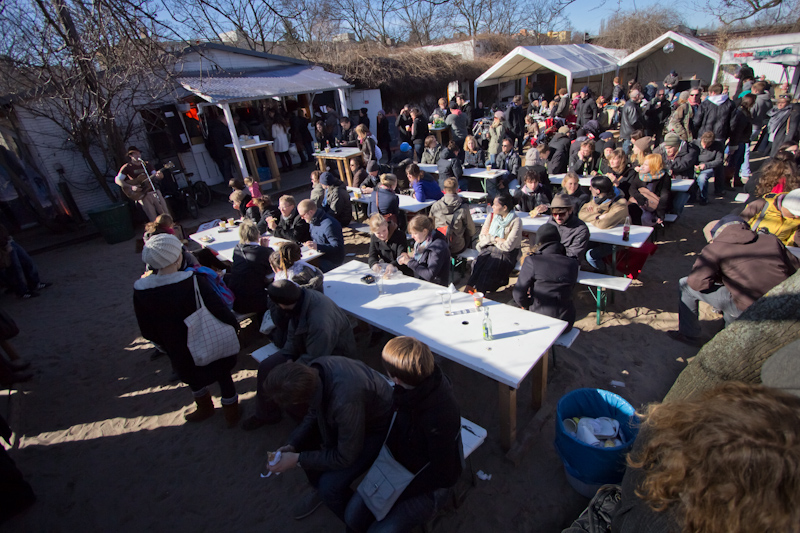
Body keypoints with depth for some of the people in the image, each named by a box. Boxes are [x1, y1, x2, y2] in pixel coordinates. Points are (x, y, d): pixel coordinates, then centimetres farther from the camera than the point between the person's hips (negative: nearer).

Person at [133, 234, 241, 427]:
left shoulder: (141, 290, -17)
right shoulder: (194, 281, -30)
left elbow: (147, 331, -4)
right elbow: (220, 310, -23)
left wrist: (165, 345, 13)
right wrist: (233, 324, -4)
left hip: (179, 351, 3)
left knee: (193, 378, 31)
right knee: (223, 375, 21)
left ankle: (205, 408, 54)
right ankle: (231, 413, 40)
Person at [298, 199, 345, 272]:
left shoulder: (329, 225, -22)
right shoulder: (313, 221, 10)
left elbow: (338, 247, -28)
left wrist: (317, 246, -36)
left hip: (331, 261, -9)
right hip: (318, 256, 9)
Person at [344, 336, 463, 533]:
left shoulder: (439, 417, -38)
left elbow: (443, 474, -22)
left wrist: (400, 493, -16)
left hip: (428, 484, -6)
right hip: (398, 466, 6)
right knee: (353, 517, 1)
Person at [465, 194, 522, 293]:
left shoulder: (516, 222, -9)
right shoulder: (492, 216, 9)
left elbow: (508, 246, -15)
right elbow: (482, 236, 8)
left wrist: (490, 238, -3)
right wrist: (496, 239, -8)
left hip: (505, 253, -4)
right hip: (489, 248, 5)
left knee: (489, 269, -30)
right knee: (477, 264, -26)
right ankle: (469, 287, -26)